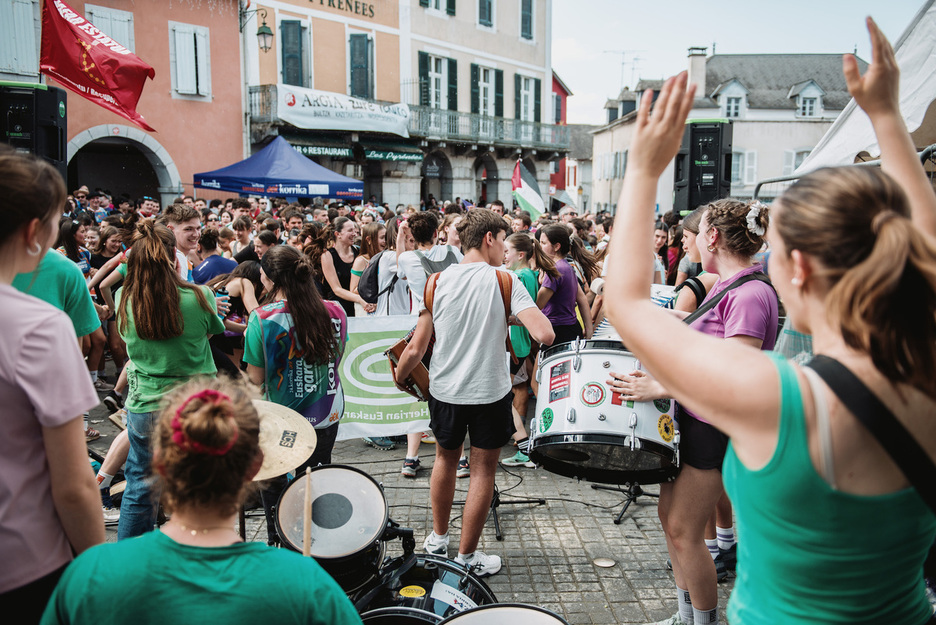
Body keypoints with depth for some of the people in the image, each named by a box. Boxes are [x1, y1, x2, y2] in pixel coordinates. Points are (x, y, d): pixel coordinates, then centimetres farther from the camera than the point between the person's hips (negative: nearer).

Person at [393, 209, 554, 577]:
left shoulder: (438, 281, -3)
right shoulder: (504, 281, -11)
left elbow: (416, 349, -3)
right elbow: (544, 335, -22)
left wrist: (399, 377, 15)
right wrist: (518, 316, -2)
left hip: (444, 391, 4)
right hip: (490, 392, -3)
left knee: (446, 458, 24)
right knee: (483, 468, 11)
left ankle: (438, 539, 40)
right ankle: (467, 556, 22)